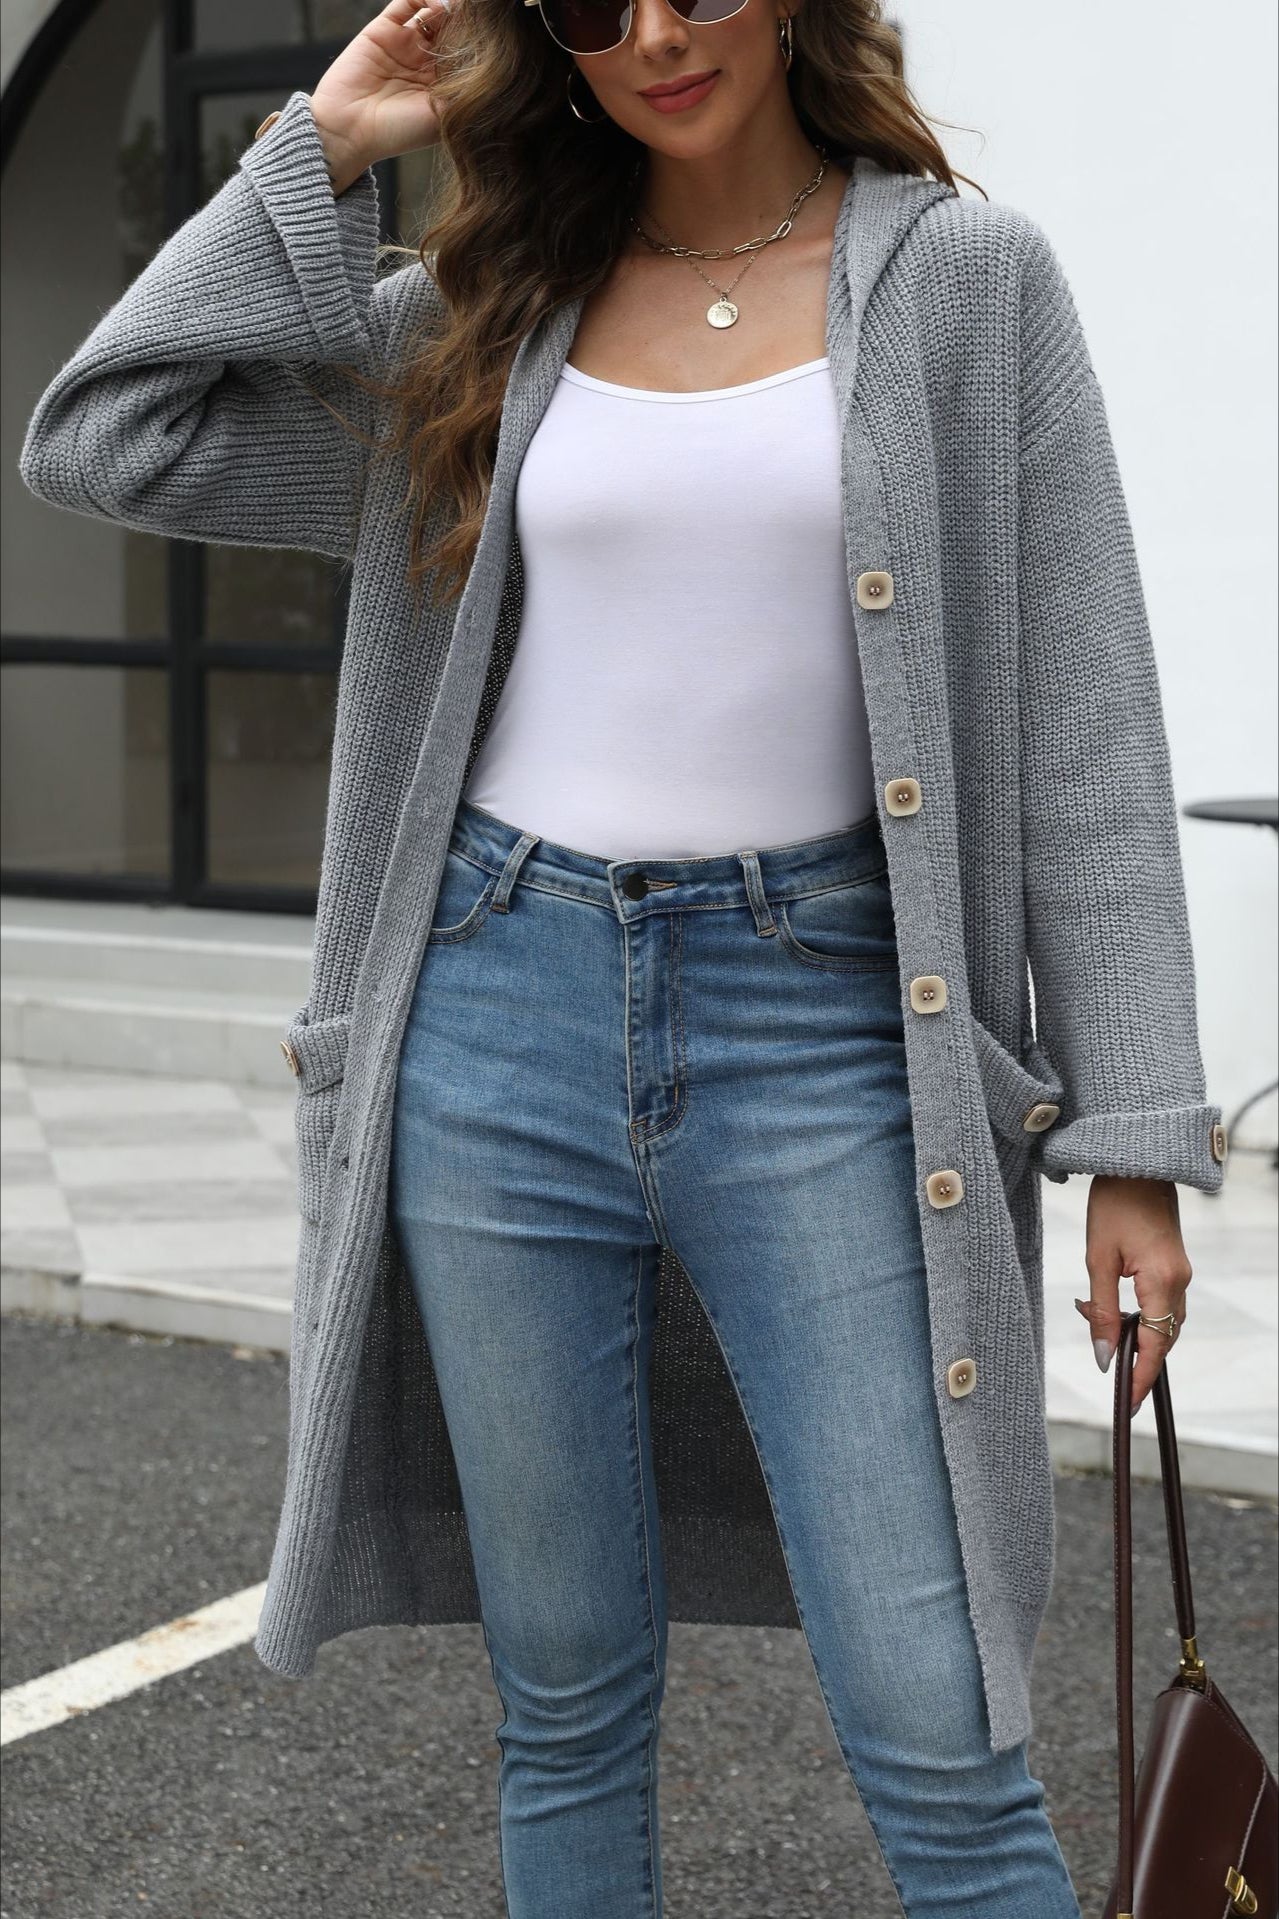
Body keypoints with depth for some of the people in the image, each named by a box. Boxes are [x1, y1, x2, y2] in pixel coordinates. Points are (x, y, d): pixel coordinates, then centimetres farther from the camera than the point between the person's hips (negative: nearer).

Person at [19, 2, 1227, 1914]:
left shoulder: (967, 281, 2)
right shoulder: (480, 314, 10)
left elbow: (1081, 729, 0)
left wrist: (1138, 1135, -5)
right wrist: (318, 154, 5)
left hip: (817, 1026, -2)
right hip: (504, 1020, 3)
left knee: (939, 1742, -5)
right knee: (568, 1702, 10)